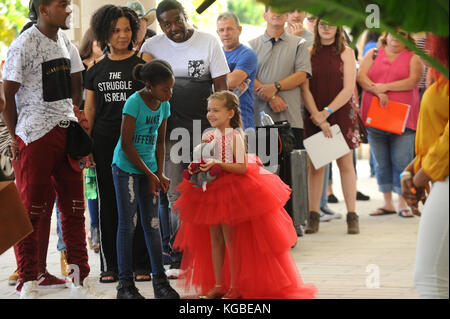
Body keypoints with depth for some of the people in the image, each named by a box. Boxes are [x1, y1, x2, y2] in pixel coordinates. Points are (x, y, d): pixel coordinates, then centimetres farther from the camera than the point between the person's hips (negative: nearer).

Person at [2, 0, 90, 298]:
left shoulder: (64, 40, 14)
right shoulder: (24, 45, -10)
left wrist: (73, 119, 16)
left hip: (66, 129, 7)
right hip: (36, 135, -7)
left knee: (74, 207, 7)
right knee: (32, 209, -3)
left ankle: (80, 279, 13)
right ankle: (28, 282, 4)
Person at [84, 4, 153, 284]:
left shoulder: (144, 61, 1)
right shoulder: (96, 69, 11)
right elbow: (90, 109, 14)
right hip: (105, 142, 3)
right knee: (109, 202, 6)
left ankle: (143, 264, 6)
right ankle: (111, 265, 13)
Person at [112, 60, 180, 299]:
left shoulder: (163, 105, 3)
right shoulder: (134, 103, -16)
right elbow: (126, 144, -16)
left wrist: (160, 174, 3)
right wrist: (149, 174, -11)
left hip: (148, 169, 6)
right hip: (126, 168, -6)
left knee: (152, 224, 5)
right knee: (127, 224, -3)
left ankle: (160, 281, 7)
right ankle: (125, 284, 0)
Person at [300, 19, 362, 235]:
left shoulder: (346, 53, 3)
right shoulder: (309, 53, 6)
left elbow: (348, 89, -3)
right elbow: (305, 88, 0)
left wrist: (327, 112, -12)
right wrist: (317, 116, -11)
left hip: (341, 114, -1)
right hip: (314, 116, 1)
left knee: (345, 163, 0)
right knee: (315, 165, 0)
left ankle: (352, 216, 3)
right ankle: (313, 216, 4)